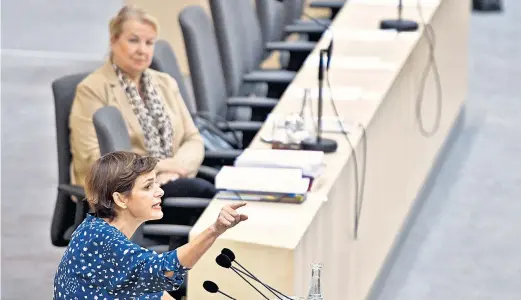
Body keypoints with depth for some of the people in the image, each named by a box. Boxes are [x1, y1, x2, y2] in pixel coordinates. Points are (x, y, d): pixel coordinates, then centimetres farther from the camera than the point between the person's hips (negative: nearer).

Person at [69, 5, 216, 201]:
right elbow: (93, 159, -10)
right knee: (202, 190, -32)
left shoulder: (166, 84, 19)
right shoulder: (92, 89, -2)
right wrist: (157, 166, -12)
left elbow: (193, 140, 13)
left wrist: (175, 167, -10)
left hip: (171, 183, 6)